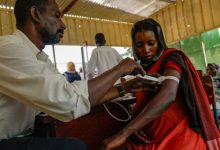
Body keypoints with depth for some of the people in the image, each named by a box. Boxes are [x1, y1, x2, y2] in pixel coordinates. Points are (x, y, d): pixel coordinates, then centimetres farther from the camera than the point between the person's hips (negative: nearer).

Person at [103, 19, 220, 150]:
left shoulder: (171, 58, -11)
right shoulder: (143, 68, 8)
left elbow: (167, 96, -29)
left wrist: (124, 133, -36)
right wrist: (133, 127, -11)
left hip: (179, 136, -5)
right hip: (153, 138, 5)